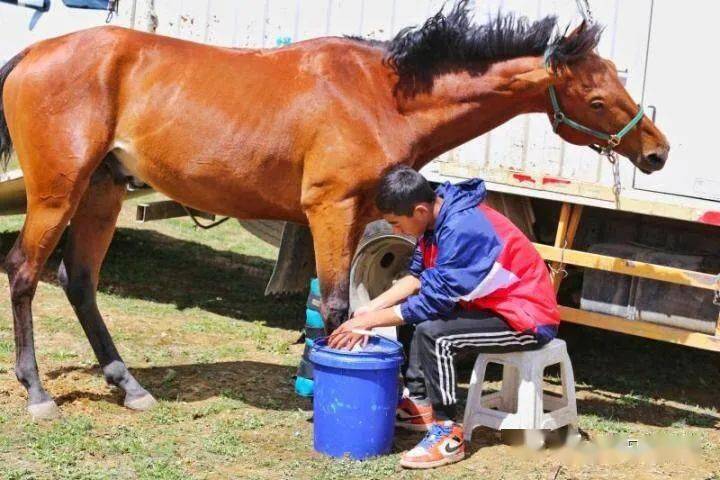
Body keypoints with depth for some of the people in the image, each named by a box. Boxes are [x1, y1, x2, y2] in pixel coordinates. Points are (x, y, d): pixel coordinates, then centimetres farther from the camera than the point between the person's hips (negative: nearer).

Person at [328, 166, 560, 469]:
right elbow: (418, 277, 8)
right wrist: (371, 308, -2)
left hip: (529, 319, -10)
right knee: (410, 313, 13)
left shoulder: (463, 229, -29)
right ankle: (419, 404, 17)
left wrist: (369, 321, -19)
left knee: (432, 332, -28)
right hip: (491, 303, 10)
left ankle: (447, 434, -16)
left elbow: (434, 299, -27)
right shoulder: (438, 217, -1)